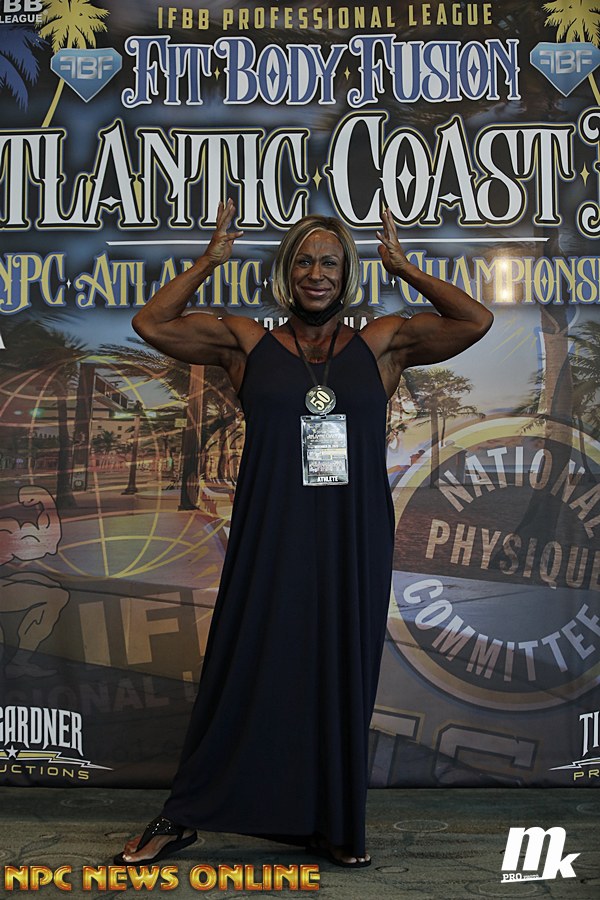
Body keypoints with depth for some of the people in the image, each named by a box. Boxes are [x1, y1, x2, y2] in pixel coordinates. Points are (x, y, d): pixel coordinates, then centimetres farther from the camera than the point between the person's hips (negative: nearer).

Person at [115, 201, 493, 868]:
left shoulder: (381, 344, 7)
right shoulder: (247, 344, 5)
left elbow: (475, 321, 3)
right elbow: (150, 325, 4)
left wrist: (403, 267, 6)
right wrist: (211, 260, 5)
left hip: (353, 544, 1)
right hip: (269, 541, -1)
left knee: (341, 677, 10)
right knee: (243, 674, 5)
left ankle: (332, 825, 28)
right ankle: (182, 818, 22)